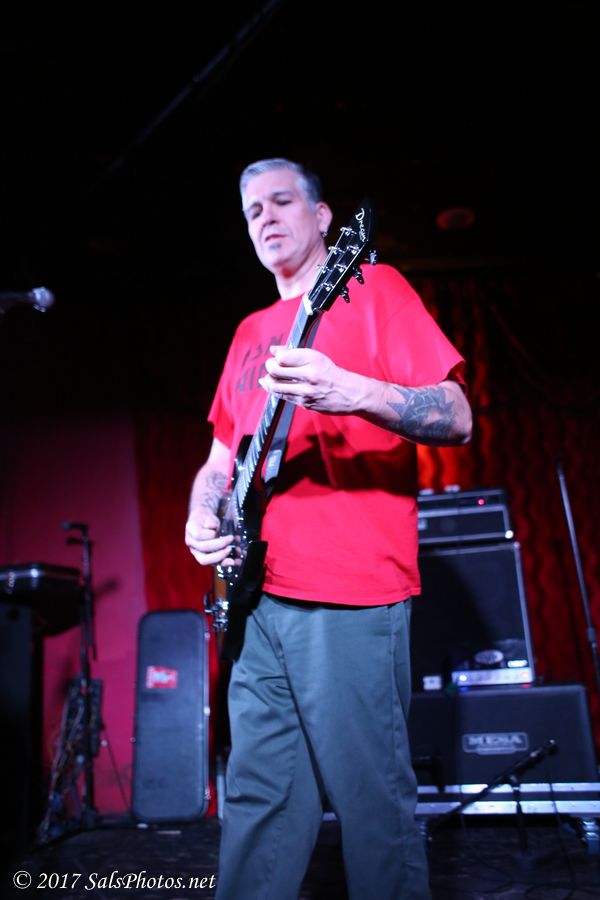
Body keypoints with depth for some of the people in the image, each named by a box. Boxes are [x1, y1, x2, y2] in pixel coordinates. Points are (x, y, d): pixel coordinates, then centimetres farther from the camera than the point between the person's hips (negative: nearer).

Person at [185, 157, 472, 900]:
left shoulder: (373, 287, 2)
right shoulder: (251, 331, 21)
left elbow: (457, 419, -8)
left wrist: (354, 393, -25)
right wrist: (201, 518, 4)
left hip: (350, 593, -6)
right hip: (257, 594, 7)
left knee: (373, 801, 1)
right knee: (257, 795, 14)